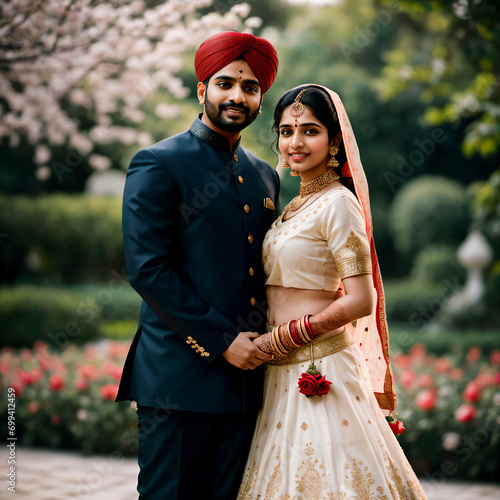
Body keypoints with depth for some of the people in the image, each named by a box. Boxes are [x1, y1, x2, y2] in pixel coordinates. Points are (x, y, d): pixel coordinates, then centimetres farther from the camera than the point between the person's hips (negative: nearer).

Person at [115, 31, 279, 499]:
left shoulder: (265, 176, 16)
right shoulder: (157, 165, -4)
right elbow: (147, 270, -12)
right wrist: (223, 341, -13)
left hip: (245, 375, 6)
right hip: (179, 377, -6)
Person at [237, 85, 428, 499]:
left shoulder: (338, 203, -13)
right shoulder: (296, 206, 12)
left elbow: (361, 301, -19)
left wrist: (278, 339, -15)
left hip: (319, 369, -8)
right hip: (285, 372, 8)